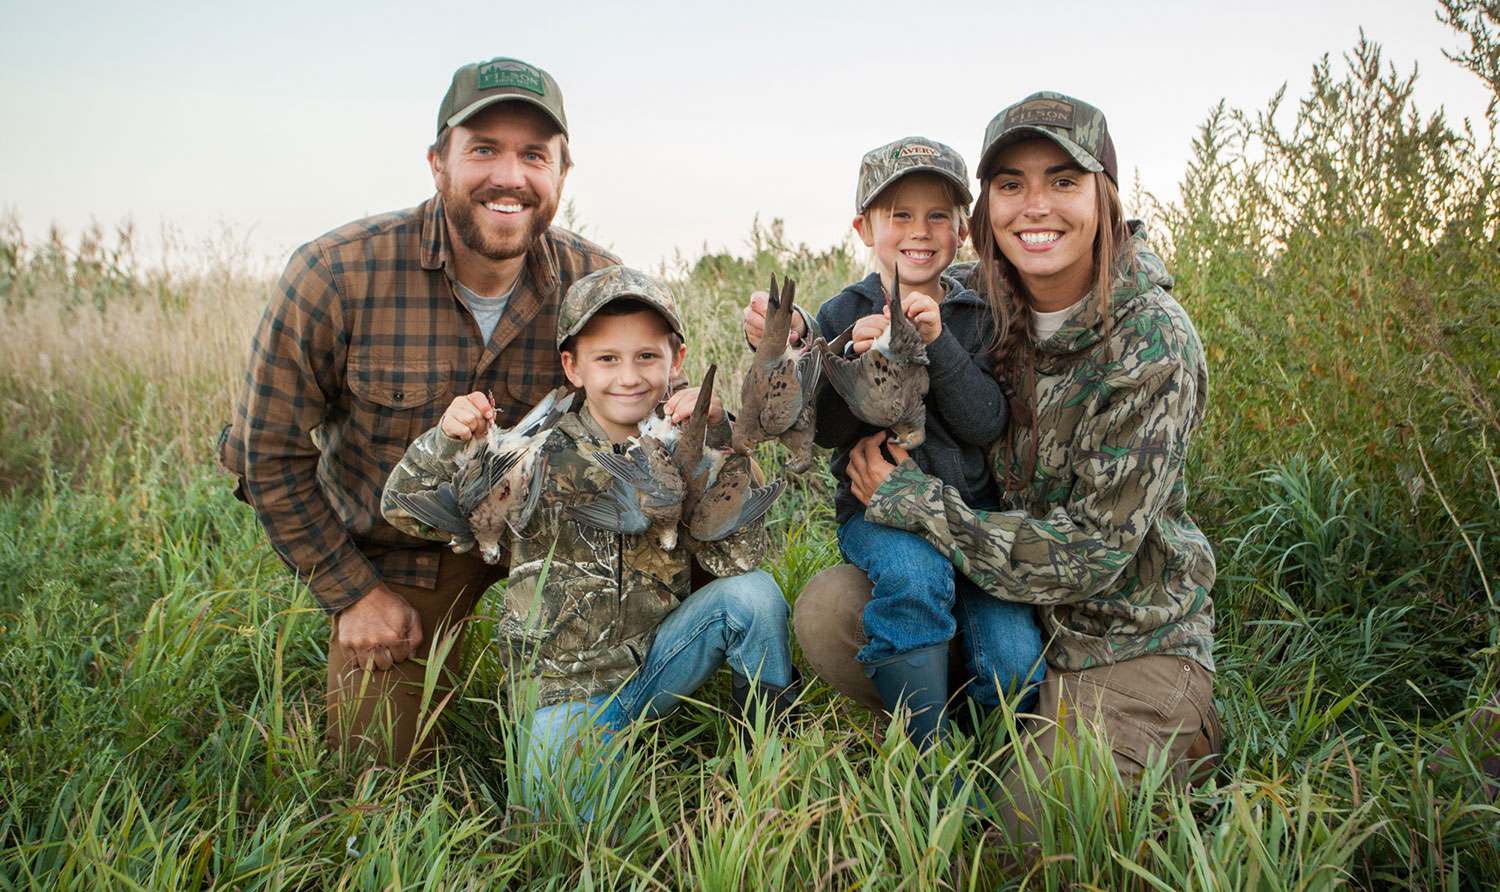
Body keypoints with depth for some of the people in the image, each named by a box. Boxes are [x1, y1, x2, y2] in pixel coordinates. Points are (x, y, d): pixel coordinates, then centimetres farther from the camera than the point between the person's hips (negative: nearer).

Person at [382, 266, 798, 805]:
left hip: (658, 661, 3)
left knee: (753, 592, -20)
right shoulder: (539, 456, -7)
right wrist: (448, 442, -28)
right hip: (567, 685, -3)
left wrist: (719, 438, -23)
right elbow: (408, 509, -8)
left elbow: (739, 555, -16)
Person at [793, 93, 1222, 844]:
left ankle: (1183, 740, 13)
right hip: (996, 594, 5)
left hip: (1127, 632, -4)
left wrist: (915, 502, -21)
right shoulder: (974, 302, -6)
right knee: (826, 606, -14)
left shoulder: (1154, 346, -21)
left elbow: (1092, 551, -22)